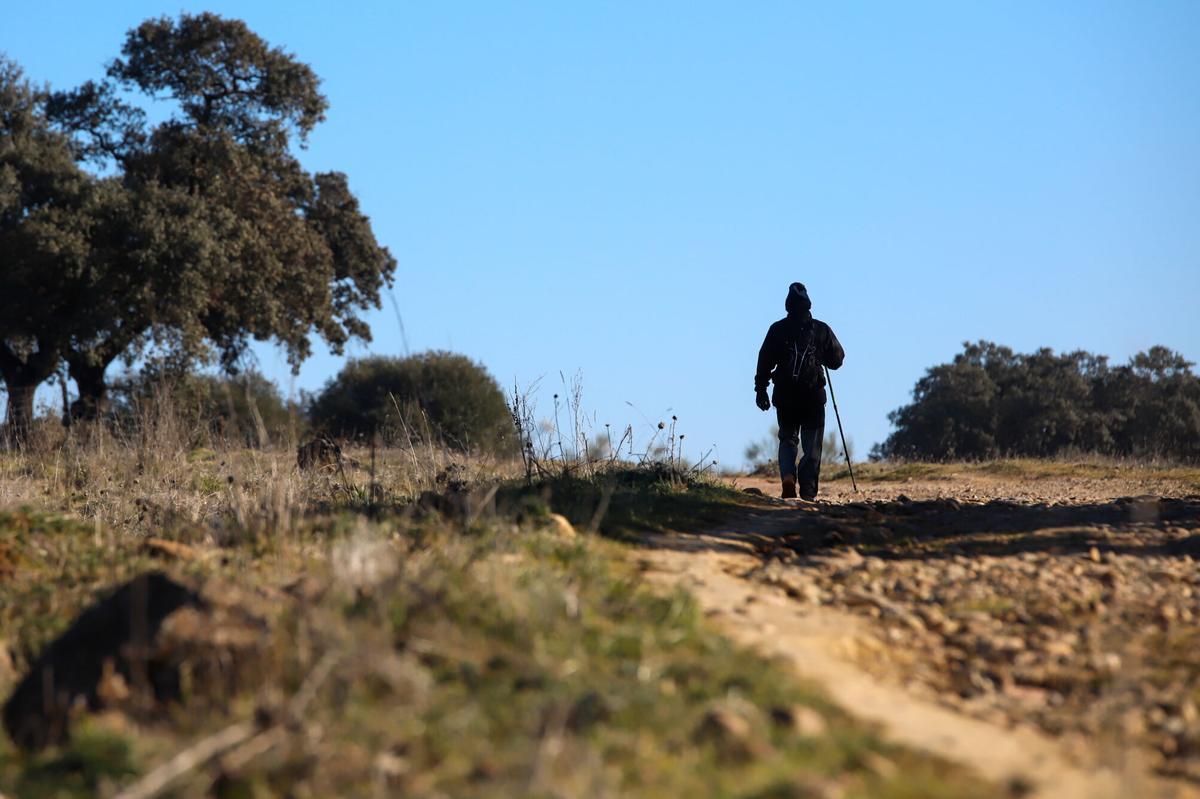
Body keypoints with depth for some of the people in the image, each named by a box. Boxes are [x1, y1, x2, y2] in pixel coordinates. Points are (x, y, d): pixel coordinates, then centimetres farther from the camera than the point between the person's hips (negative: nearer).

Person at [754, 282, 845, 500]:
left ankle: (788, 476, -9)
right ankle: (808, 491, -4)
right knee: (812, 445, 5)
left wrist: (761, 389, 6)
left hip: (785, 396, 1)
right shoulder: (821, 330, -1)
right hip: (813, 396, -1)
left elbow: (764, 361, -1)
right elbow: (837, 360, 6)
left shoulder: (777, 330, 0)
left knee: (788, 439, 16)